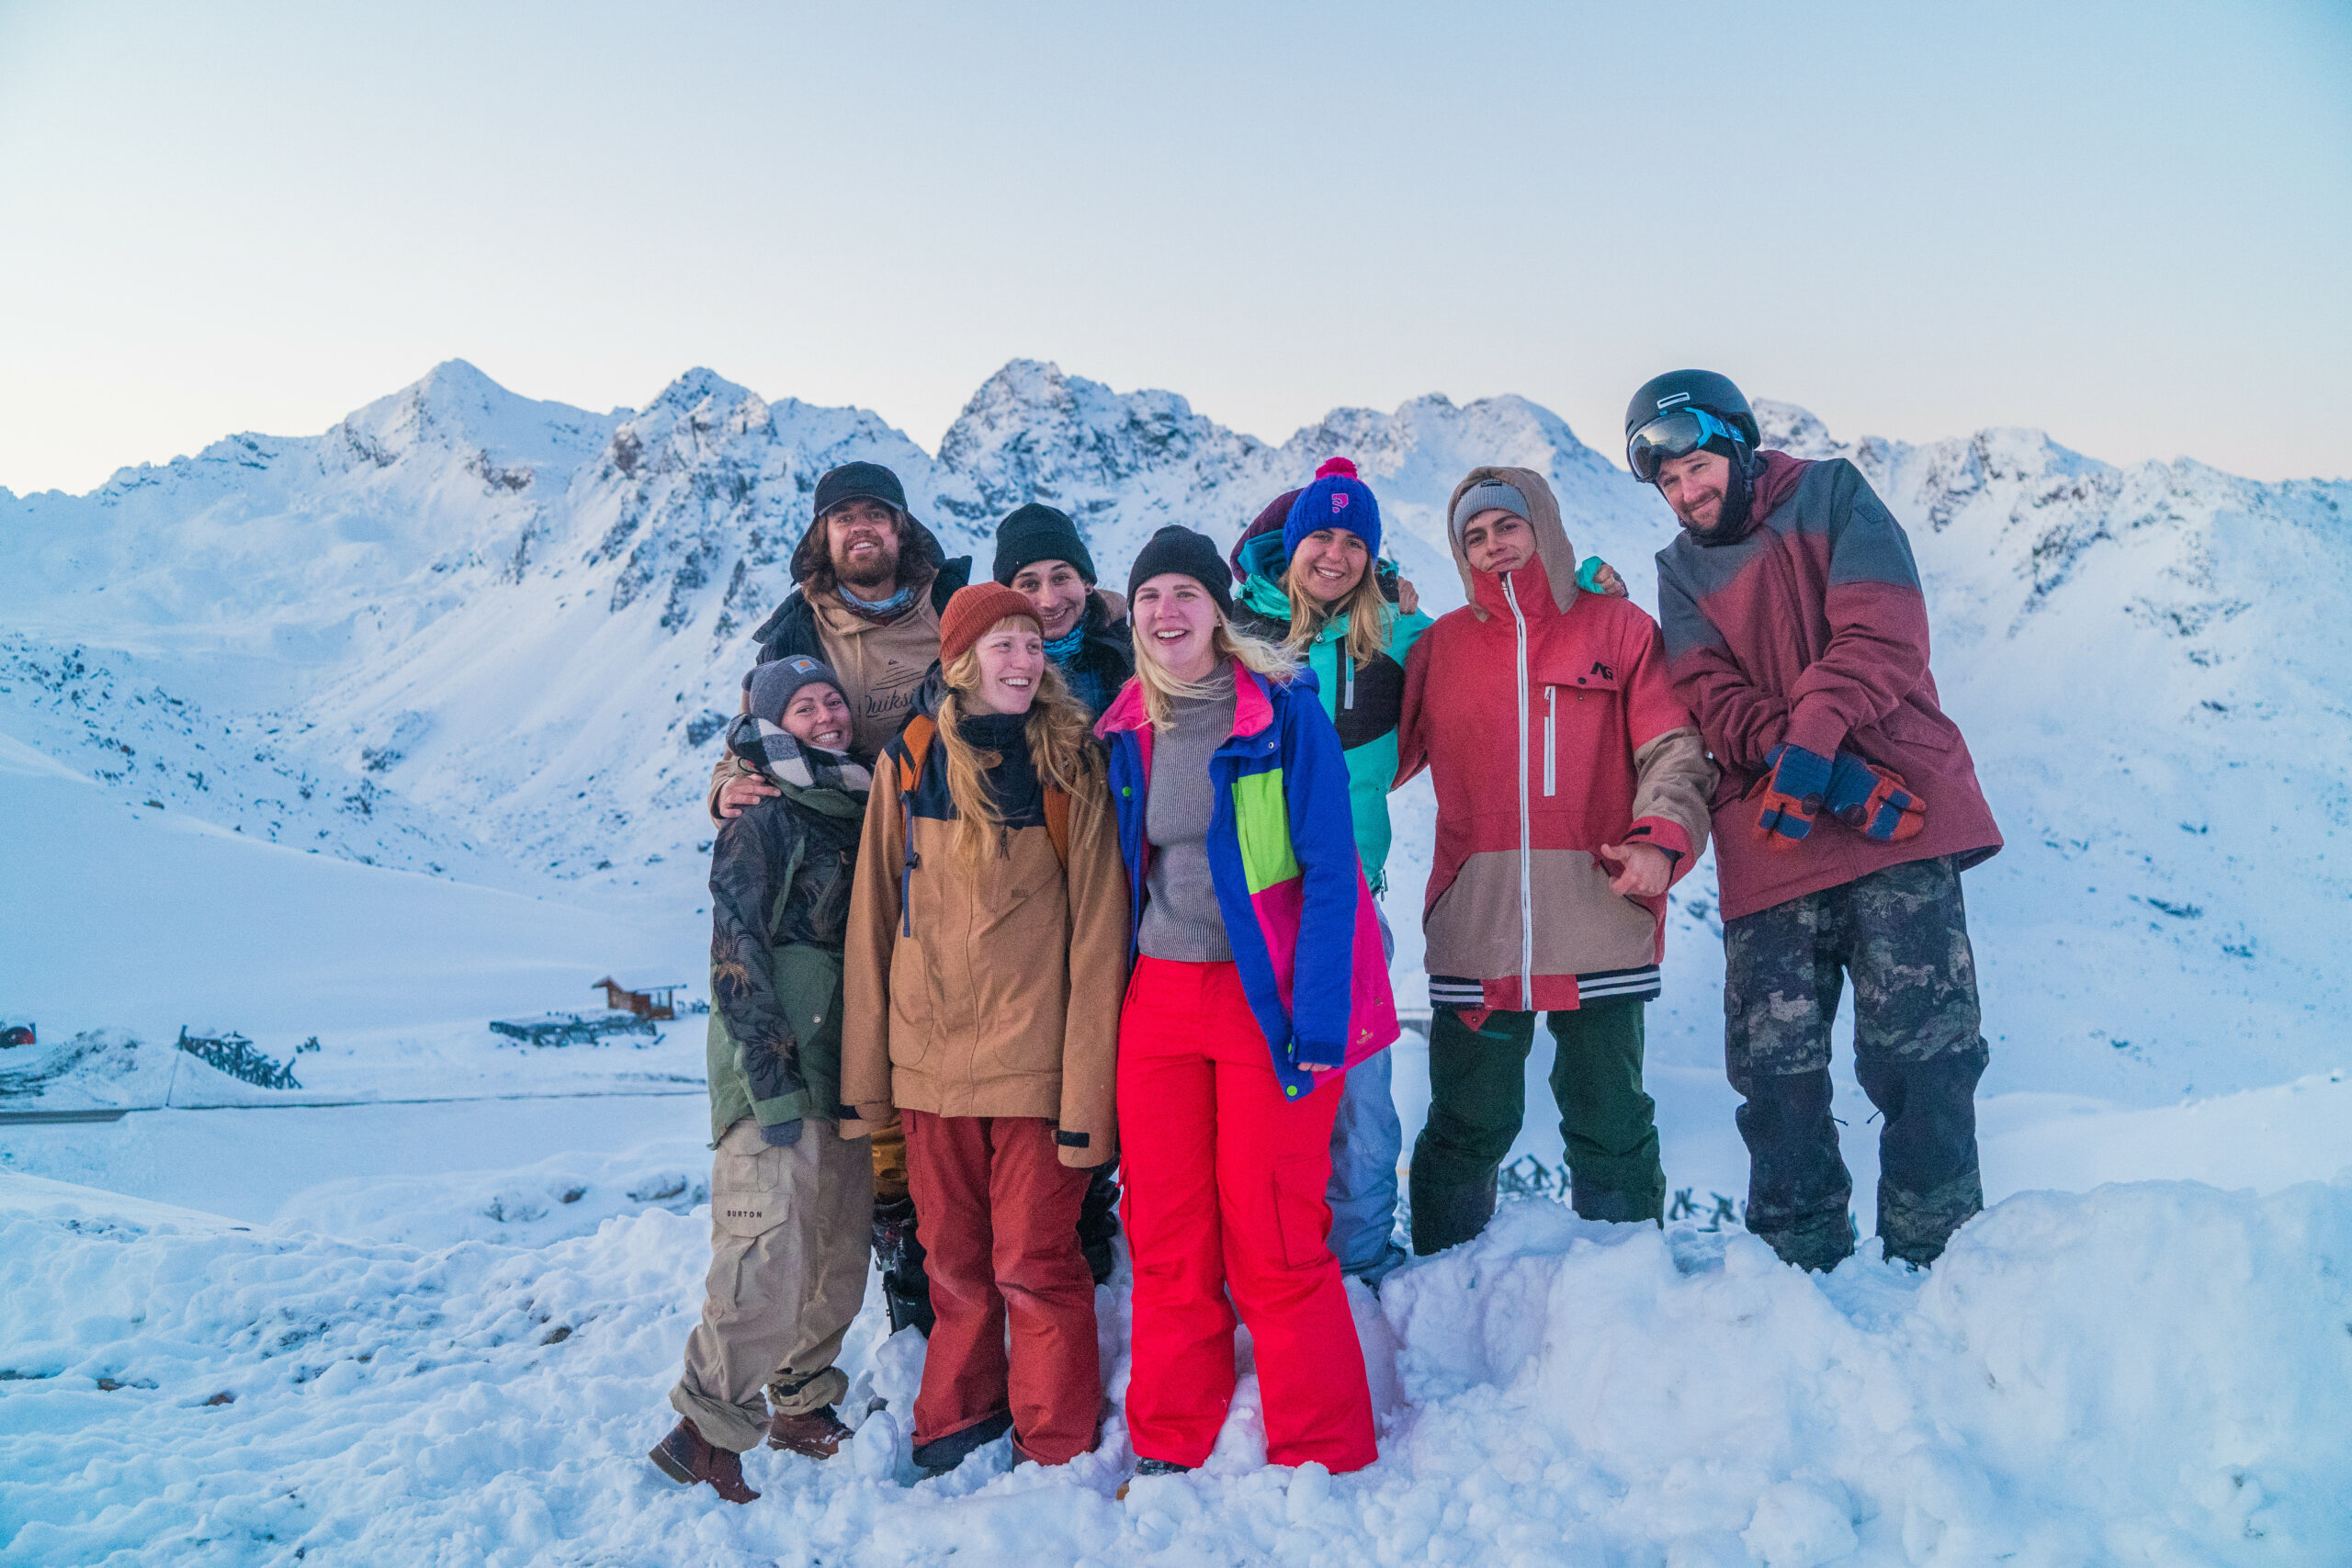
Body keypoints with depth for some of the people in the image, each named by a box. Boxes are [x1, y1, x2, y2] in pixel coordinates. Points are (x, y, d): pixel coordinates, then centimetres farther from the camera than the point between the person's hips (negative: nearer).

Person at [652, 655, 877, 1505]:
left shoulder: (863, 811, 15)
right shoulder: (761, 821, -5)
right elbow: (737, 957, -11)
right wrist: (772, 1083, -17)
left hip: (849, 1070, 7)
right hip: (777, 1075, -7)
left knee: (841, 1258, 11)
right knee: (770, 1261, -12)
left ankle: (801, 1404, 27)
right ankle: (705, 1428, 3)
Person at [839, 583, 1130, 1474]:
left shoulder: (1070, 764, -3)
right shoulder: (909, 762, 2)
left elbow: (1097, 935, -5)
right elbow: (873, 922, 6)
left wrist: (1086, 1091, -10)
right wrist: (862, 1071, 4)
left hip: (1034, 1056, -2)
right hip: (929, 1058, 2)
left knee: (1033, 1261, 3)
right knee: (951, 1257, 14)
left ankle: (1056, 1444, 23)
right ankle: (959, 1410, 36)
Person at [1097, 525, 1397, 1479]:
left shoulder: (1285, 710, -7)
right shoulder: (1128, 731, 9)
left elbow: (1330, 873, -10)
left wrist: (1319, 1015, -16)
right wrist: (1107, 995, 13)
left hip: (1269, 996, -5)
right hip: (1160, 999, 5)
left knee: (1273, 1240, -1)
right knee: (1164, 1236, 9)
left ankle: (1318, 1456, 16)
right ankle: (1169, 1446, 24)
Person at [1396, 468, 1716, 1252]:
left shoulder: (1619, 629, 6)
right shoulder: (1439, 646, 11)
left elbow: (1674, 753, 0)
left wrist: (1663, 840, -15)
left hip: (1600, 924, -1)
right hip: (1474, 925, 1)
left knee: (1611, 1128, 11)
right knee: (1465, 1129, 9)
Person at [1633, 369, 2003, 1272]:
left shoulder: (1834, 497, 7)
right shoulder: (1682, 572, 15)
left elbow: (1882, 633, -7)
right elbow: (1711, 698, 0)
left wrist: (1811, 738, -20)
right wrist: (1803, 761, -17)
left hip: (1899, 809, -3)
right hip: (1770, 836, 3)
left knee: (1919, 1044, -6)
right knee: (1772, 1063, 1)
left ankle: (1935, 1257, 8)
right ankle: (1802, 1259, 15)